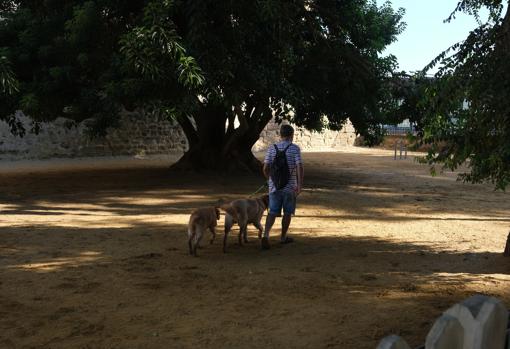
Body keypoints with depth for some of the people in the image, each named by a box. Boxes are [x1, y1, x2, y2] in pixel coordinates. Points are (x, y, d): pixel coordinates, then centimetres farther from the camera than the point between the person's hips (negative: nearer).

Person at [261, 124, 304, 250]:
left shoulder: (272, 149, 2)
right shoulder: (295, 149, -6)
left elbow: (266, 168, -2)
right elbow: (300, 168, -16)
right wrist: (300, 184, -14)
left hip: (274, 186, 2)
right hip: (290, 187, -2)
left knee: (272, 212, 4)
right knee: (287, 212, 14)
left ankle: (266, 235, -16)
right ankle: (283, 237, 25)